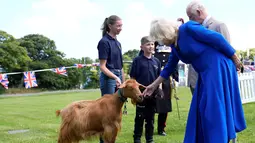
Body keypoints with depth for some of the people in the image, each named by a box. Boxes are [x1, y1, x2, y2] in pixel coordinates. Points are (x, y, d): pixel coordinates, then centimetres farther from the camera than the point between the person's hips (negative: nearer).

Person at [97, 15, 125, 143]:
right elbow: (102, 66, -14)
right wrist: (115, 78, -26)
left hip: (118, 77, 8)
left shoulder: (117, 42, 14)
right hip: (108, 78, -8)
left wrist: (123, 82, 15)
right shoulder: (104, 42, -11)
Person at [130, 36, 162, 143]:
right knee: (139, 117, 5)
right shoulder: (137, 60, -5)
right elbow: (133, 78, -5)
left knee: (150, 118, 12)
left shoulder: (156, 61, 7)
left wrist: (159, 89, 2)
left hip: (153, 94, 4)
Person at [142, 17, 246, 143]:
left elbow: (217, 38, -16)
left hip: (218, 67, -9)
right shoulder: (175, 46, 8)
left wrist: (234, 59, -11)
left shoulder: (188, 28, -17)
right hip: (206, 73, 9)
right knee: (201, 109, 10)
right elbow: (169, 67, 20)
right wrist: (154, 85, 22)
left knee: (215, 108, -7)